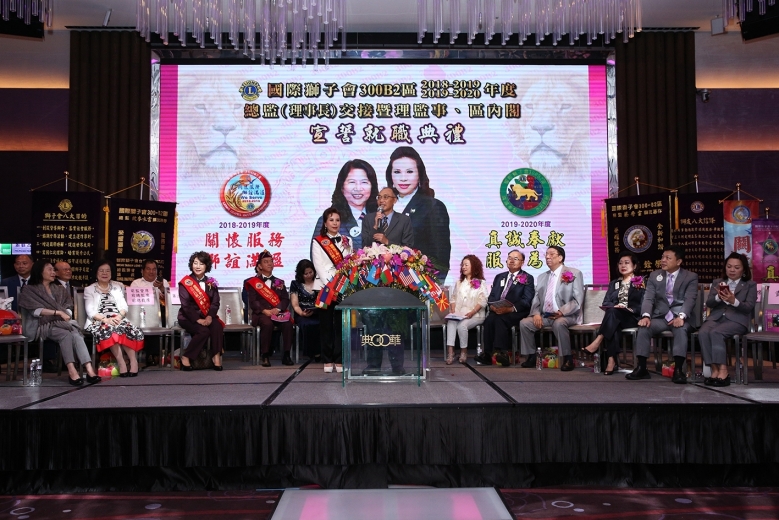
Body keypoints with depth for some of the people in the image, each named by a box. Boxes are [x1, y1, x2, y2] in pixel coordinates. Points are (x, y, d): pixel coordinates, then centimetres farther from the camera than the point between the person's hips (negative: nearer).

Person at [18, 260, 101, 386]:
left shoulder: (60, 289, 25)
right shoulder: (30, 290, 11)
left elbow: (69, 308, 15)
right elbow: (36, 310, -4)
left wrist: (66, 315, -8)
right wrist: (58, 312, -13)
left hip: (63, 322, 4)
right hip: (45, 324, -4)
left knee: (76, 335, -31)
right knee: (66, 334, -36)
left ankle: (89, 370, -47)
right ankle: (72, 371, -46)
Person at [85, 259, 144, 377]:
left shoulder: (118, 286, 22)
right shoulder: (89, 290, 15)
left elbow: (124, 306, 10)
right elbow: (90, 311, 1)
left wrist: (119, 316, -14)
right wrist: (105, 319, -18)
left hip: (117, 319, 2)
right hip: (99, 321, -2)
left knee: (127, 328, -34)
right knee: (108, 330, -38)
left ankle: (133, 360, -32)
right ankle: (121, 362, -38)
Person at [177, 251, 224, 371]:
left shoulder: (211, 283, 8)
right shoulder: (185, 283, -4)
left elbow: (215, 303, 0)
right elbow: (185, 305, -12)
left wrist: (210, 316, -18)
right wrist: (198, 319, -23)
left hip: (207, 316, 3)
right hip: (188, 317, -3)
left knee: (217, 327, -29)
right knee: (204, 331, -31)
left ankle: (216, 356, -20)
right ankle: (186, 357, -14)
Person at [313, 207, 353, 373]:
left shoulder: (347, 241, 14)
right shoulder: (318, 242, 3)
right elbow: (319, 266, -5)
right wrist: (329, 285, -14)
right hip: (325, 287, -2)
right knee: (326, 324, 2)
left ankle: (339, 359, 5)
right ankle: (328, 360, 8)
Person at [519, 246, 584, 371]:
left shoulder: (574, 273, 1)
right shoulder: (542, 277, 19)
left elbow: (578, 300, -8)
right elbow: (536, 299, 13)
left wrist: (562, 312, -23)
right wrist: (536, 313, -9)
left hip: (566, 316, -6)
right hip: (545, 316, 6)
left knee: (558, 323, -37)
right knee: (524, 323, -16)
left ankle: (567, 359, -23)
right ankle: (532, 356, -2)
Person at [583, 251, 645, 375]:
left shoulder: (641, 283, 11)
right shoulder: (614, 283, 24)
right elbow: (606, 302, 12)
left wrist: (625, 309, -17)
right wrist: (615, 306, -11)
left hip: (632, 317, -3)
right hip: (615, 318, 3)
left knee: (612, 312, -36)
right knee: (613, 327, -35)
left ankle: (597, 342, -44)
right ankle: (612, 360, -44)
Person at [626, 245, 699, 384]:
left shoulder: (691, 277, 3)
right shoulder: (654, 276, 11)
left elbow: (689, 300, -11)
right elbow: (648, 298, 0)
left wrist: (681, 316, -31)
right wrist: (646, 316, -20)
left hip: (680, 317, -2)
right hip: (660, 317, 3)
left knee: (681, 329, -36)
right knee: (643, 327, -27)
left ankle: (678, 369, -32)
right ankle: (641, 368, -20)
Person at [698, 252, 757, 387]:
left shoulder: (750, 285, 11)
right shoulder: (717, 282, 20)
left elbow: (749, 307, -3)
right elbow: (708, 303, 7)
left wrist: (734, 301, -23)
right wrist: (718, 297, -15)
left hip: (737, 319, -3)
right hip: (716, 317, 3)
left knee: (716, 332, -34)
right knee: (702, 332, -31)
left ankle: (723, 370, -29)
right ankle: (715, 370, -29)